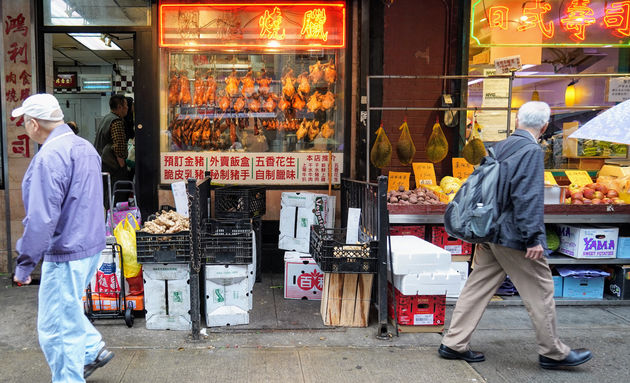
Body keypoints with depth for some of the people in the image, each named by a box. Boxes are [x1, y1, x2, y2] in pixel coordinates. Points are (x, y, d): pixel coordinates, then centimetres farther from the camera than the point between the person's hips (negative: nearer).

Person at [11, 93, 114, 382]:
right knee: (66, 309, 28)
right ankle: (93, 350, 38)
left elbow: (41, 219, -24)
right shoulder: (85, 147, 9)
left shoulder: (49, 157, -20)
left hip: (66, 254, -10)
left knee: (56, 330, 4)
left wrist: (24, 264, -15)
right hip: (91, 245, 10)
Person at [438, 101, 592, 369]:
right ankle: (553, 353, 20)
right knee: (540, 292, 6)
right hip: (514, 237, -8)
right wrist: (534, 237, -18)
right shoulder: (531, 151, -14)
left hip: (490, 234, 8)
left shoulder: (498, 148, 10)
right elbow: (528, 197, -21)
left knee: (478, 287, 11)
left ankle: (454, 344, 15)